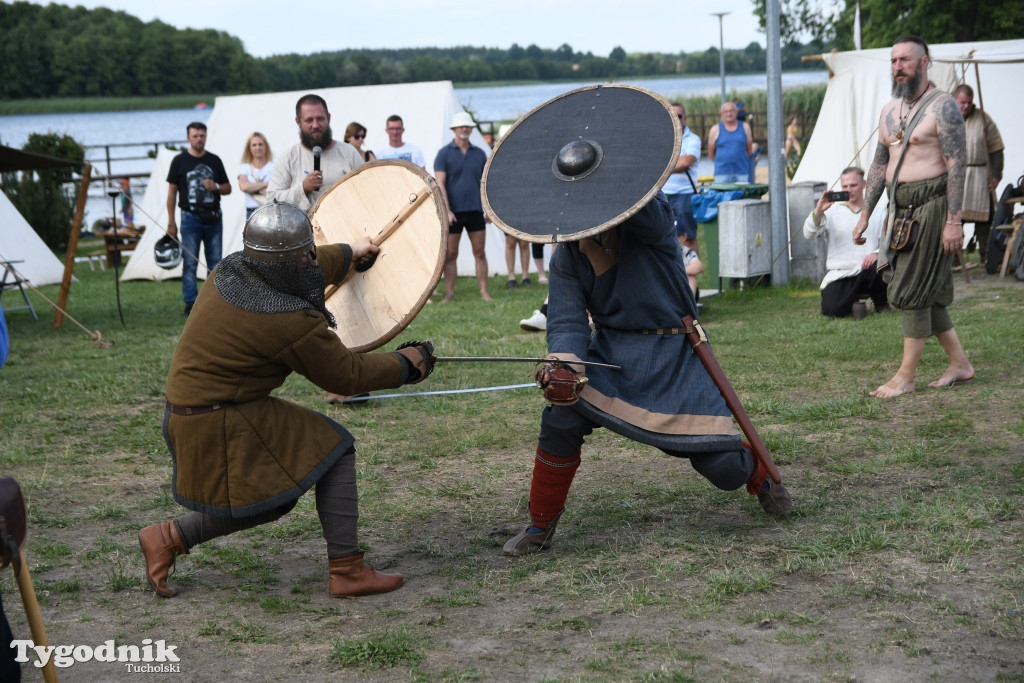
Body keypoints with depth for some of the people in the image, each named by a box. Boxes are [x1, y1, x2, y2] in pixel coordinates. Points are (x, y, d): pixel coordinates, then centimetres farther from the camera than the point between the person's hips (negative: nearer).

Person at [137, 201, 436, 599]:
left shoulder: (230, 270, 1)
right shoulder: (292, 322, -22)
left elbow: (302, 270, 23)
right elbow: (347, 375, -10)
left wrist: (348, 253, 39)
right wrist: (405, 365, 6)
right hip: (222, 427, -9)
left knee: (272, 500, 21)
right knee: (332, 450, 0)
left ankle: (168, 539, 22)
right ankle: (347, 572, 2)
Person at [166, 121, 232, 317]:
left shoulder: (214, 160, 8)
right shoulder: (180, 161, 2)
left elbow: (228, 189, 14)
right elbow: (172, 192, 4)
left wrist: (216, 187, -10)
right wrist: (171, 222, -1)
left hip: (213, 218, 3)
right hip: (190, 218, -3)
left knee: (215, 263, 6)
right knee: (190, 264, -2)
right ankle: (190, 304, 2)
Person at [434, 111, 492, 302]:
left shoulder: (479, 154, 10)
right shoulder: (444, 153, -1)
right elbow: (440, 184, -7)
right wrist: (446, 210, -16)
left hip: (475, 211, 3)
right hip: (453, 213, -3)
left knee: (479, 253, 2)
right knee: (450, 254, 1)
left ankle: (484, 292, 5)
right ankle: (449, 293, 7)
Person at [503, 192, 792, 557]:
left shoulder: (651, 225, -13)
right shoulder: (566, 256, -3)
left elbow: (648, 213, -38)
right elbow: (567, 320, -11)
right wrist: (564, 362, -33)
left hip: (674, 353, -3)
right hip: (611, 351, 3)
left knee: (724, 468, -6)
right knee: (561, 419, -24)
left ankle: (760, 475, 34)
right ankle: (540, 527, -4)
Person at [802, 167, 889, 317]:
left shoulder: (877, 213, 11)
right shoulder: (833, 210, 9)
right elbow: (808, 234, -4)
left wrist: (877, 253, -22)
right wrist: (818, 211, -23)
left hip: (867, 270, 0)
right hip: (839, 275, 0)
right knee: (831, 309, -26)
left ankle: (882, 304, -3)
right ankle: (853, 299, 13)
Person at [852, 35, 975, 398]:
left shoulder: (941, 106, -10)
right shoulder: (889, 111, 14)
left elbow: (957, 164, -15)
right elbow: (879, 165, 19)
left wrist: (954, 221, -20)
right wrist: (864, 215, 16)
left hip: (930, 205, -8)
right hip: (900, 208, 8)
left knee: (913, 291, -6)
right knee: (928, 293, 11)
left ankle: (905, 377, 0)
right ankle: (960, 363, 22)